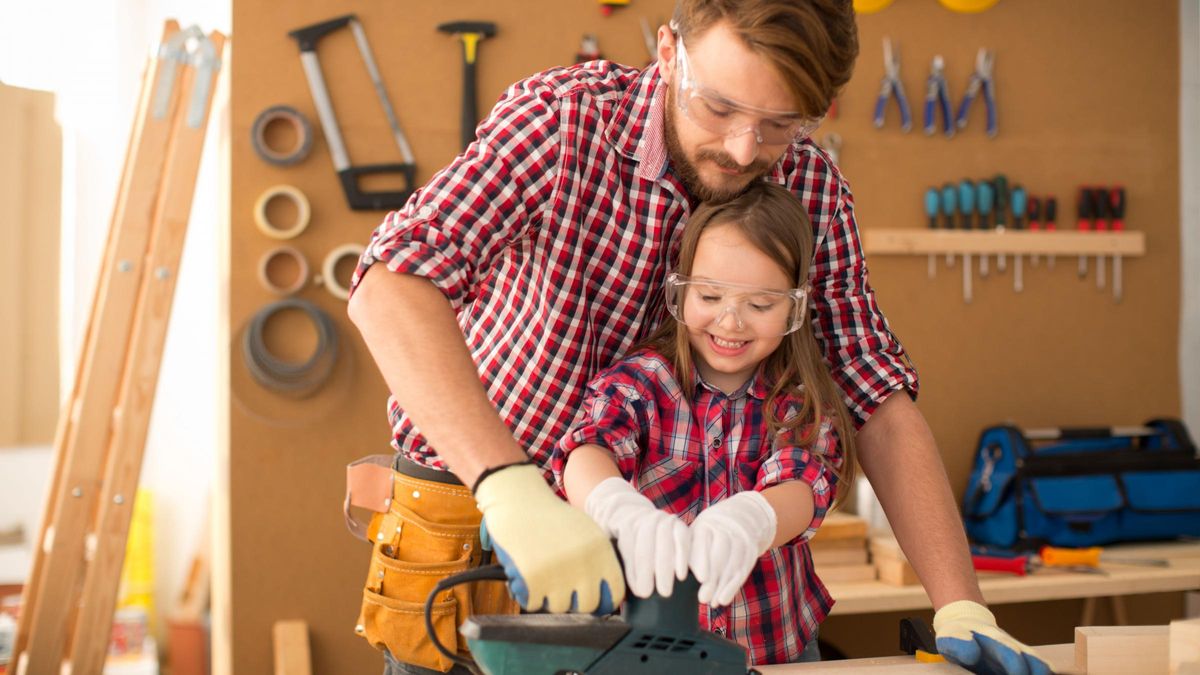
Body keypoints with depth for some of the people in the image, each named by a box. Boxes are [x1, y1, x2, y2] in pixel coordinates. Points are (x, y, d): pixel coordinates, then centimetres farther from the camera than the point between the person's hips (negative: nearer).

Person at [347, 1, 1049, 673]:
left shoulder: (813, 188, -12)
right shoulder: (563, 116, -25)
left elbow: (879, 398, -11)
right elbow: (392, 282, -36)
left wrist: (961, 606, -21)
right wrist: (511, 488, -48)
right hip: (471, 498, -2)